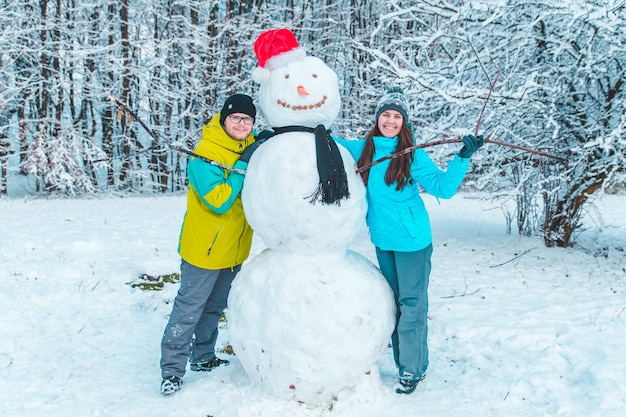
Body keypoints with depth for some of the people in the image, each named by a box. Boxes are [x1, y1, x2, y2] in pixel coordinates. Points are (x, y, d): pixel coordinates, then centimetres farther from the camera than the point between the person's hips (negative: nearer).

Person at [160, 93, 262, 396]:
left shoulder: (251, 147, 1)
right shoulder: (205, 155, -21)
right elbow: (218, 201, -29)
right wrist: (243, 165, -28)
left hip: (234, 250, 7)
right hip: (204, 248, -7)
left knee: (214, 307, 20)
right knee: (189, 308, 0)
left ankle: (203, 357, 35)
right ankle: (172, 368, 10)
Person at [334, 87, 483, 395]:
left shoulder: (412, 155, -9)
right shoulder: (363, 149, 2)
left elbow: (443, 187, -11)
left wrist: (463, 157, -21)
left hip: (412, 240, -5)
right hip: (382, 240, 5)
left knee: (411, 304, -1)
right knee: (393, 302, 15)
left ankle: (413, 369, 12)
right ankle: (404, 362, 30)